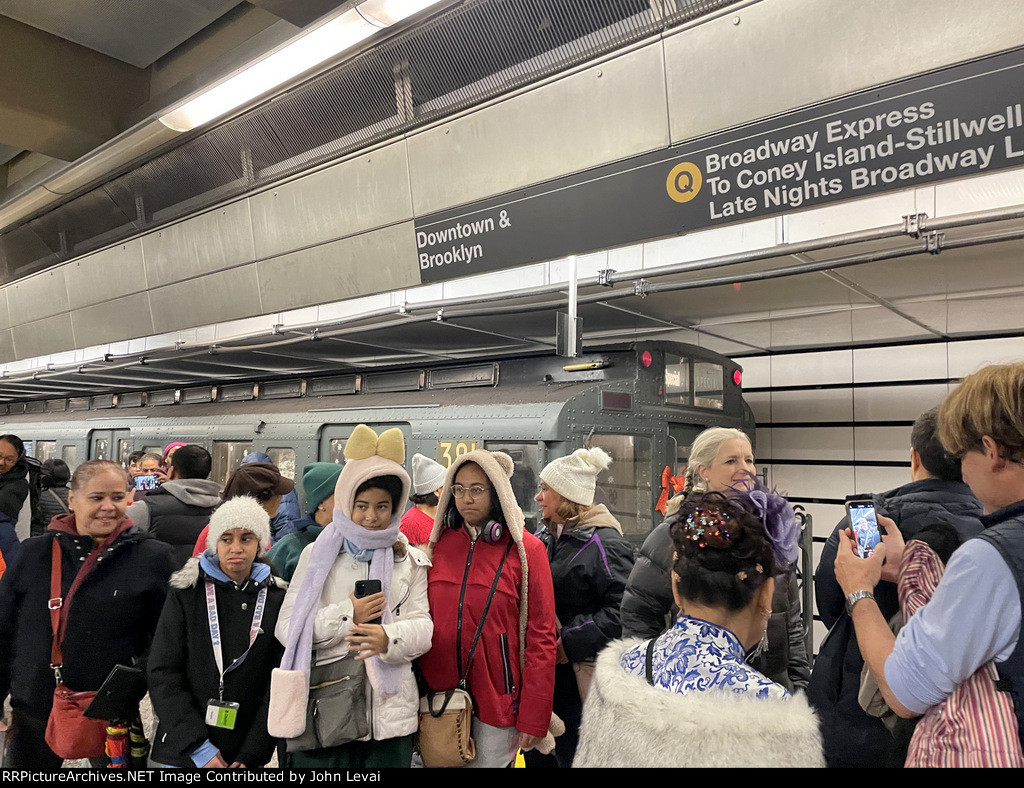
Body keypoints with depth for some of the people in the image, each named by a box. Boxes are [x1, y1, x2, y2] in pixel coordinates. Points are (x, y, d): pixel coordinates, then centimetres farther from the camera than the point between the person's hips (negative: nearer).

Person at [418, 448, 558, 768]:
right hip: (440, 691, 3)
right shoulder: (440, 541, 2)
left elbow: (541, 638, -8)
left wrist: (533, 717, -9)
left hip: (498, 697, -3)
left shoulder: (525, 549, -8)